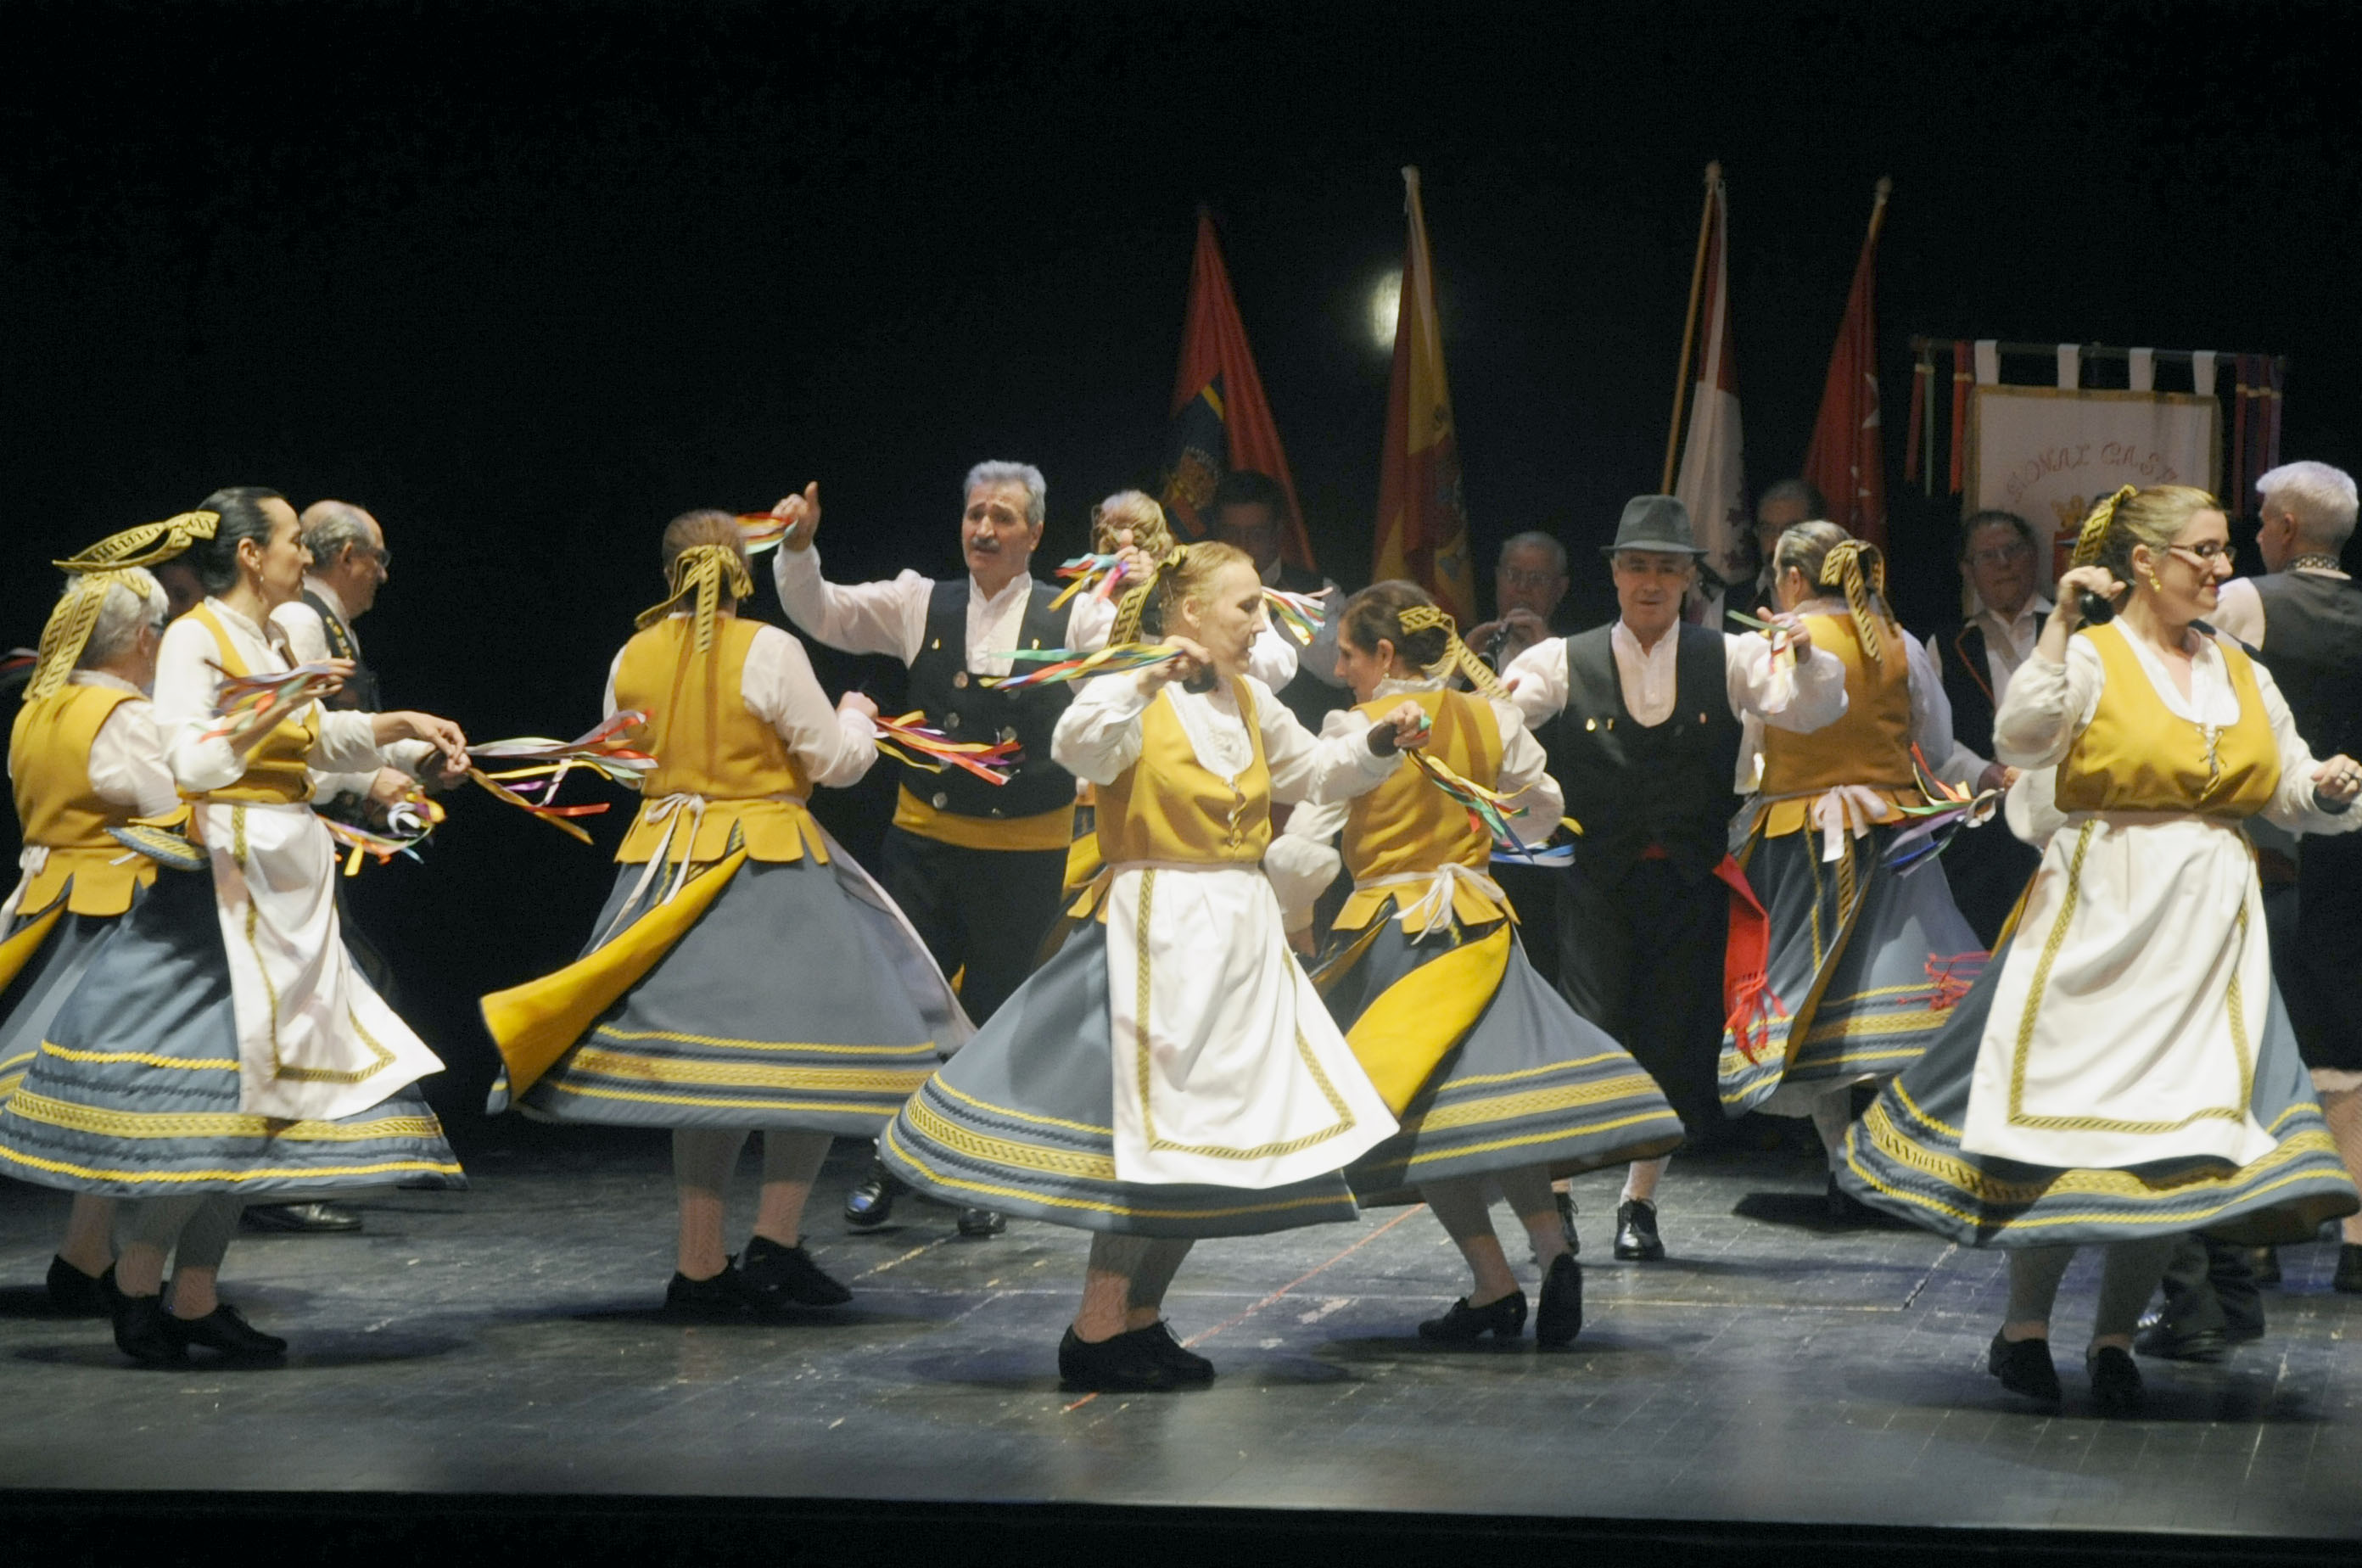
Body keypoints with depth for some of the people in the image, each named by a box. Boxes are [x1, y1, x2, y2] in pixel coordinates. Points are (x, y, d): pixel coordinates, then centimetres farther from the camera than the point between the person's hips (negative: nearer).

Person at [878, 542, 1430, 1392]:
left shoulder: (1249, 701, 14)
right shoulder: (1131, 695, -9)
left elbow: (1314, 770, 27)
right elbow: (1081, 747, -30)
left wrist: (1378, 745, 11)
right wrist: (1149, 683, -41)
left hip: (1241, 935, 8)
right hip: (1159, 931, -8)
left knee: (1206, 1135, 8)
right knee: (1155, 1125, -10)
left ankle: (1141, 1322, 18)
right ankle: (1095, 1332, -4)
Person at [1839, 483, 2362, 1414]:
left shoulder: (2242, 675, 15)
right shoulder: (2090, 659, -2)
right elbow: (2019, 741, -19)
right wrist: (2062, 627, -21)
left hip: (2209, 933, 5)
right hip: (2098, 915, -5)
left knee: (2174, 1134, -1)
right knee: (2066, 1119, -4)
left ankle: (2115, 1337, 9)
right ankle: (2026, 1326, 9)